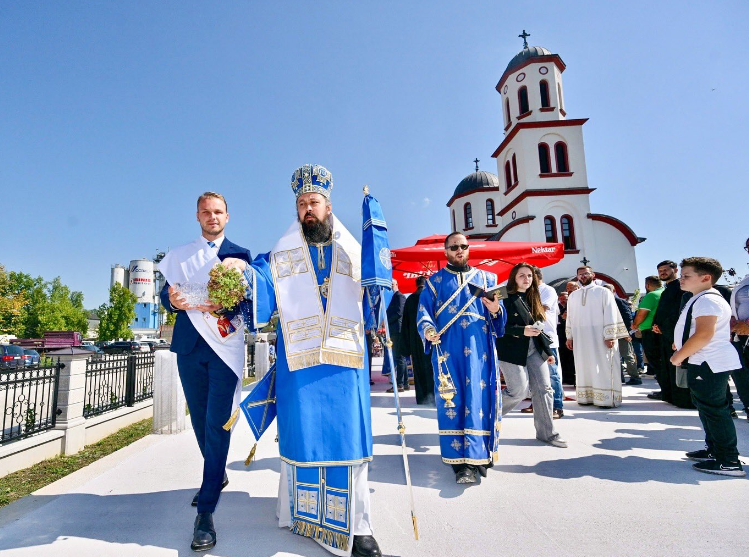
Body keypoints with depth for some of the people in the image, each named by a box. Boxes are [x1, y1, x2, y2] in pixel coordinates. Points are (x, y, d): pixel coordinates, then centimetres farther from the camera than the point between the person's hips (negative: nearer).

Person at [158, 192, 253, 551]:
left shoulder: (240, 255, 8)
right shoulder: (179, 255, 15)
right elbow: (166, 294, 8)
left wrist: (224, 305, -21)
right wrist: (173, 300, -16)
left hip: (225, 346, -3)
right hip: (189, 345, 3)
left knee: (218, 422, -9)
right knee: (200, 419, 13)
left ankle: (205, 512, -4)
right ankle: (217, 475, 36)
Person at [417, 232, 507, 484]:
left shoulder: (486, 278, 16)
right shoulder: (434, 281, 13)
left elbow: (499, 320, 12)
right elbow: (423, 313, 3)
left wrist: (496, 310, -12)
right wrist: (428, 330, -18)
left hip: (480, 351, 1)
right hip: (448, 351, -1)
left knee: (480, 399, -3)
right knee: (452, 402, -5)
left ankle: (479, 456, 10)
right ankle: (463, 462, 1)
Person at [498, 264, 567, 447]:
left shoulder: (532, 299, 14)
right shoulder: (506, 298, -8)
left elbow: (537, 328, 18)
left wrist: (548, 351, 16)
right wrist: (522, 330, -26)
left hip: (534, 350, 7)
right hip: (512, 352, -7)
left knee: (544, 389, 4)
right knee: (519, 391, -8)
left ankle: (546, 432, 16)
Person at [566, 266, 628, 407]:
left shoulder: (603, 292, 0)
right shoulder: (573, 295, 13)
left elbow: (610, 314, -6)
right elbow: (570, 317, 14)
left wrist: (610, 336, -14)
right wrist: (569, 336, 10)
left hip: (600, 337, -4)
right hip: (581, 338, 4)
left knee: (603, 367, -2)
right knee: (584, 368, 6)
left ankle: (607, 398, 2)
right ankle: (586, 396, 12)